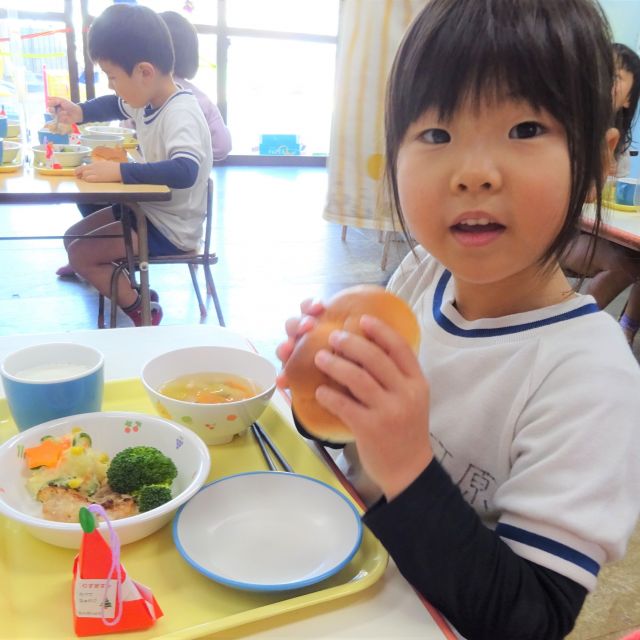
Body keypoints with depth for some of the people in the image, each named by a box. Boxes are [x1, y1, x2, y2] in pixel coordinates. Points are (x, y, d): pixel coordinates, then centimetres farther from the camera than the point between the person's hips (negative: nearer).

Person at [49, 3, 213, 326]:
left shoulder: (180, 114, -28)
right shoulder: (148, 98, 0)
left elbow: (185, 171, -45)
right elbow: (116, 105, 24)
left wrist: (120, 172, -42)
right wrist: (80, 112, 6)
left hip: (171, 227, -9)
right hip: (148, 206, 9)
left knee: (80, 254, -9)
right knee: (73, 236, 16)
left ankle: (141, 309, 8)